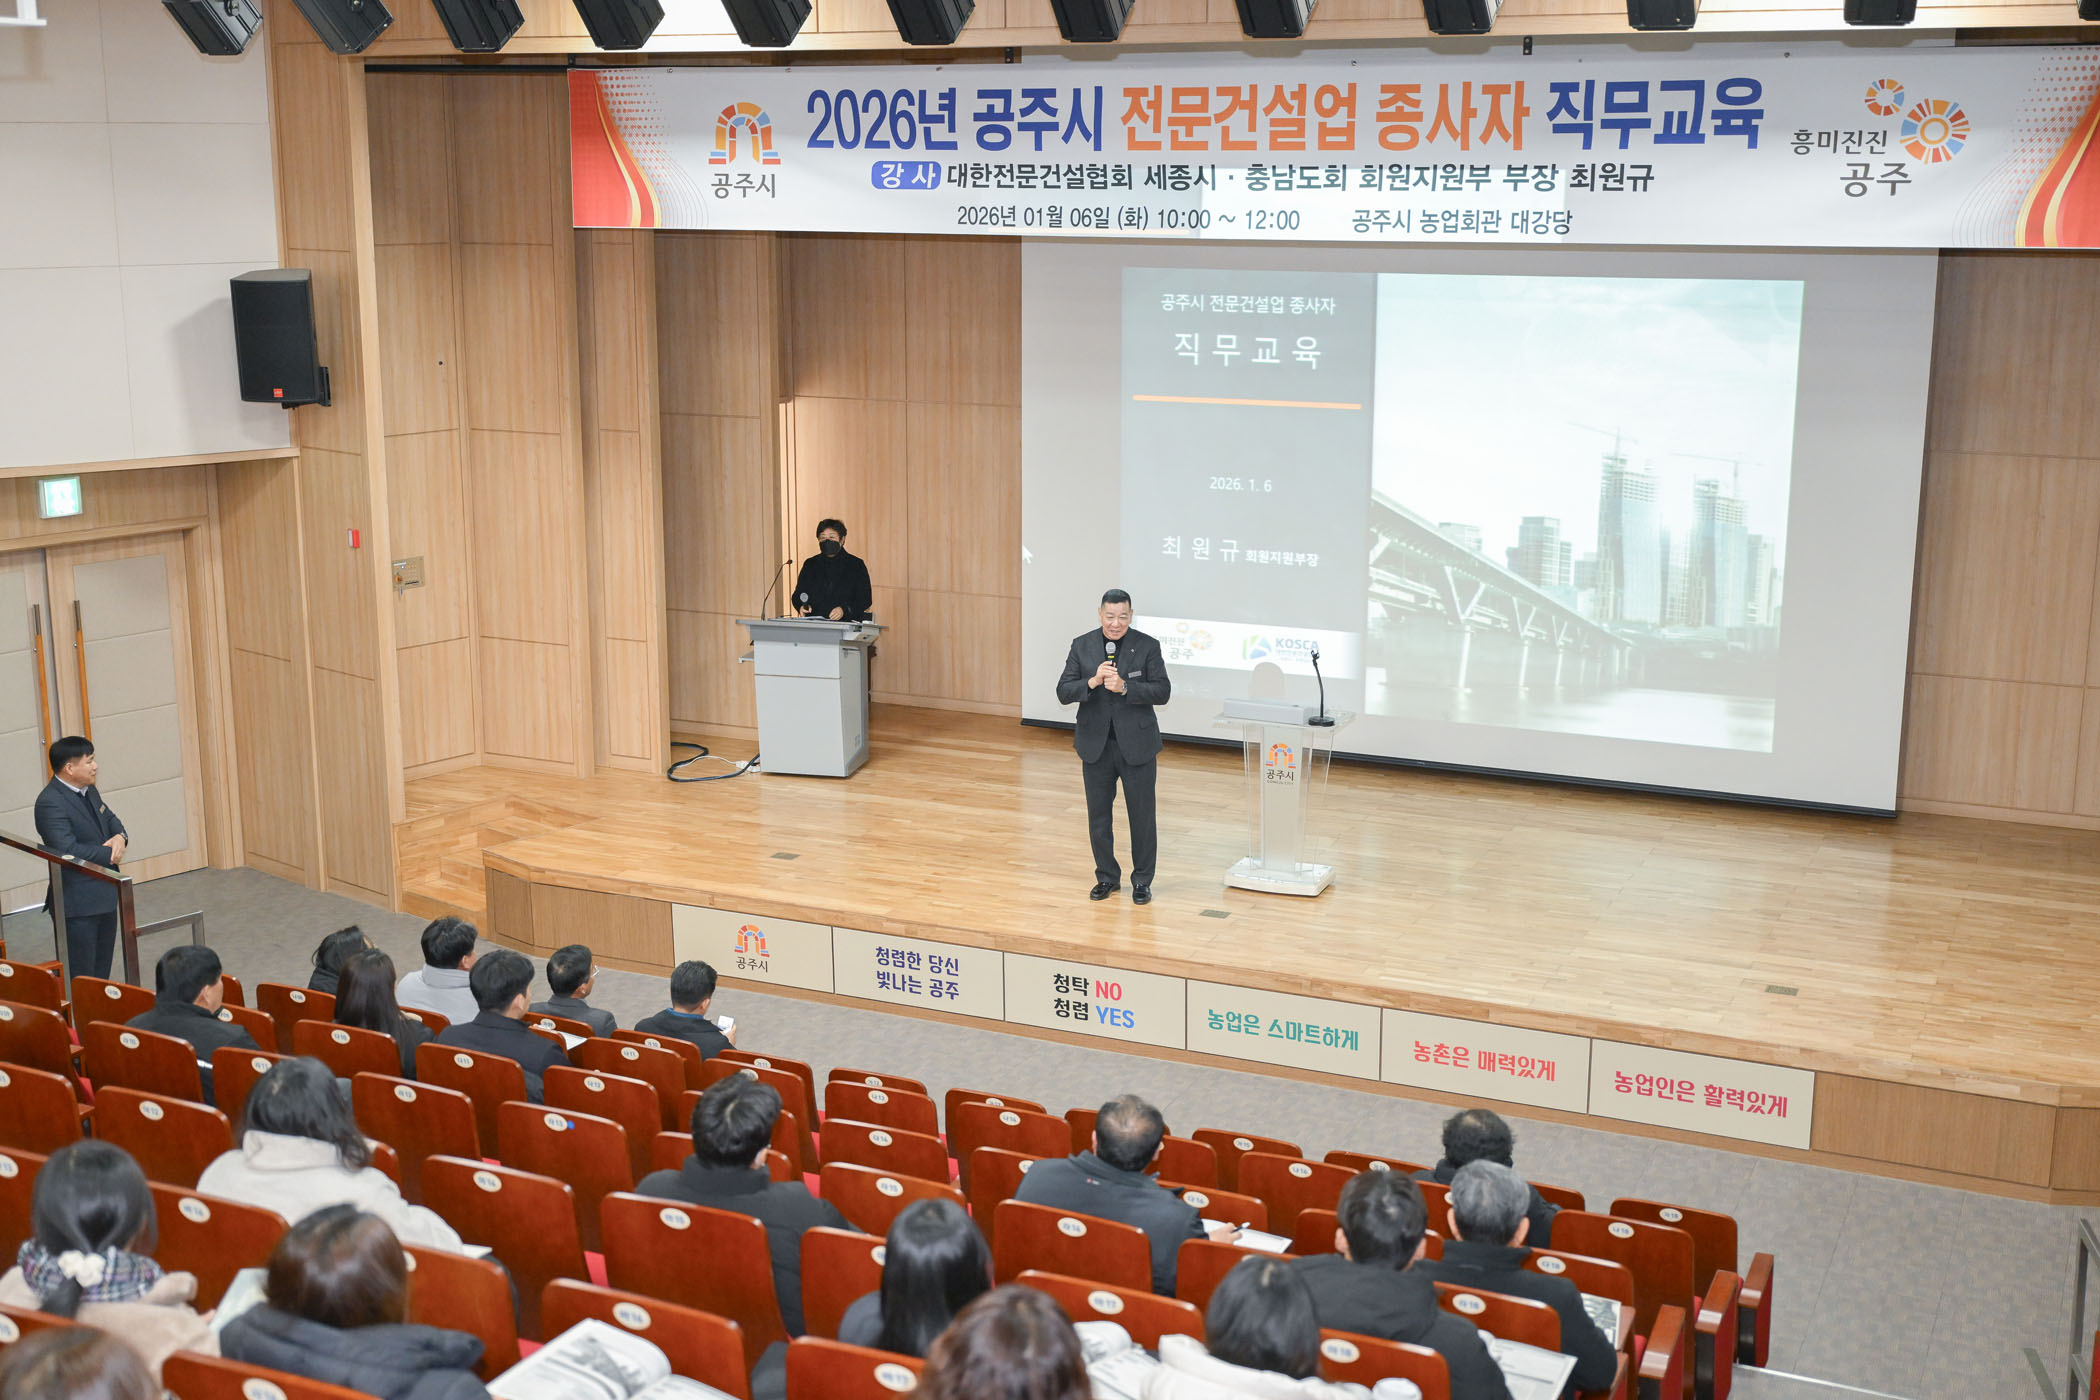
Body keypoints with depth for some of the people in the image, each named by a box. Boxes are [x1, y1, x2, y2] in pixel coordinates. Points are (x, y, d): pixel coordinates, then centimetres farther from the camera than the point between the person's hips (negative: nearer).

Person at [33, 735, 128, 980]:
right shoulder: (50, 803, -20)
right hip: (78, 905, -9)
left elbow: (110, 819, 21)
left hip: (104, 897, 9)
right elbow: (68, 851, -27)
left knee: (102, 974, 16)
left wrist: (120, 837, -3)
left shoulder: (88, 791, 9)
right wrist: (110, 855, -16)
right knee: (81, 982, -5)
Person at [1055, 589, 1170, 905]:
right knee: (1099, 816, 11)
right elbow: (1063, 692, -5)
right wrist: (1092, 682, -23)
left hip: (1137, 745, -2)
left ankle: (1142, 881, 19)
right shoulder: (1082, 646, -1)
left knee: (1142, 815, 5)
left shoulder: (1147, 647, -6)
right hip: (1096, 745, 2)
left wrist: (1124, 687, -23)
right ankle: (1107, 877, 26)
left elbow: (1162, 692, -11)